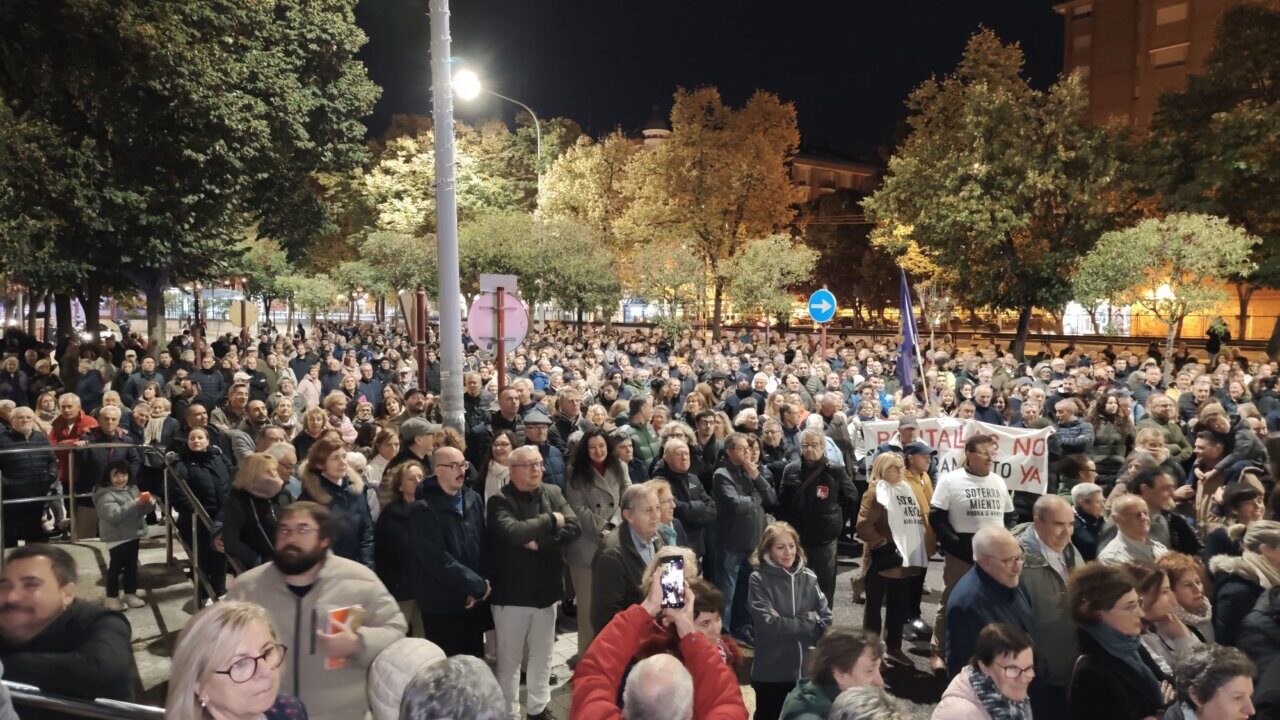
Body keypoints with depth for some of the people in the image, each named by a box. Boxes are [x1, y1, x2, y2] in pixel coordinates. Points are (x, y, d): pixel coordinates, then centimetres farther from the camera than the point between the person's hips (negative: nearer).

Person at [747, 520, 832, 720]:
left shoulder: (808, 578, -1)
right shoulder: (759, 580, -11)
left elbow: (826, 621, -1)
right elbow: (769, 624, -18)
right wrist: (810, 623, -12)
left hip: (807, 670, 3)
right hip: (771, 672, -3)